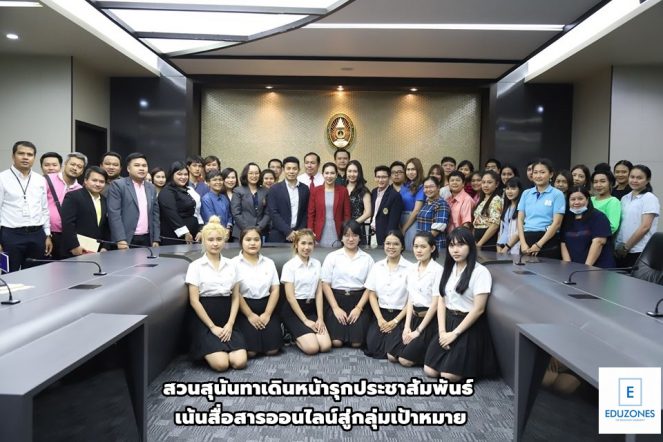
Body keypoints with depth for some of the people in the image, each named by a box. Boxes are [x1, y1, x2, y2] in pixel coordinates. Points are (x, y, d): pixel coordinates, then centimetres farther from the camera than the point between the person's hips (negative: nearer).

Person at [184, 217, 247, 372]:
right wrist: (213, 327, -12)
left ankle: (217, 348, 14)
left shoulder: (230, 265, 8)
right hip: (204, 321, -4)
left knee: (239, 362, -14)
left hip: (226, 321, 4)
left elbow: (235, 297, 7)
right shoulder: (196, 266, -4)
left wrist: (229, 324, -6)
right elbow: (194, 301, -8)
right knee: (221, 364, -21)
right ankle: (206, 351, 11)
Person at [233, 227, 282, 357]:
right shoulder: (235, 263, -4)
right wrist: (250, 315, -11)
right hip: (244, 310, -3)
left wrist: (267, 314, -7)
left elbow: (275, 290, 5)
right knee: (251, 351, -16)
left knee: (272, 349, -9)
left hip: (266, 307, 3)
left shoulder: (269, 263, 9)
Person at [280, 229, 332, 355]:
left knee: (326, 346, -13)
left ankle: (299, 333, 13)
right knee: (312, 348, -21)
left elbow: (319, 293, 4)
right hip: (293, 310, -5)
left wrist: (320, 318, -6)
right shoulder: (289, 266, -9)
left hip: (311, 308, 5)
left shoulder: (317, 264, 5)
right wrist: (305, 320, -14)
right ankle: (294, 336, 9)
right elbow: (290, 297, -12)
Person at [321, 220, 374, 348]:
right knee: (336, 342, -16)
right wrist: (336, 308, -9)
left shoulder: (367, 258, 6)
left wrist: (358, 308, -9)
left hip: (358, 301, 1)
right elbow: (325, 284, -1)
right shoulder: (332, 257, 4)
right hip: (337, 300, 0)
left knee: (356, 342, -14)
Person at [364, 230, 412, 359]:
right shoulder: (377, 266, 5)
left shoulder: (410, 268, -8)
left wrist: (395, 321, -12)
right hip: (380, 313, 3)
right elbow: (372, 294, 4)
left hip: (400, 315, -3)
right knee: (373, 346, -15)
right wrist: (380, 319, -7)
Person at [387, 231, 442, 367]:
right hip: (413, 317, 7)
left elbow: (435, 303, -15)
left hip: (429, 320, -7)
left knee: (405, 360, -12)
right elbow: (410, 300, 7)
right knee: (391, 356, -2)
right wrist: (407, 326, -4)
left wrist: (418, 330, -13)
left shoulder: (437, 270, -14)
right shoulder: (411, 270, 8)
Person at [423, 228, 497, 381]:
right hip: (448, 321, 6)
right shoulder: (448, 269, 8)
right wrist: (442, 331, -7)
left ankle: (473, 365, 15)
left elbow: (478, 309, -16)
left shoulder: (480, 272, -13)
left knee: (449, 375, -14)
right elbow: (441, 301, 5)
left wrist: (455, 333, -14)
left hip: (469, 327, -6)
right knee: (430, 371, -2)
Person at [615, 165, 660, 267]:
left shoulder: (649, 198, -5)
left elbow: (645, 227, -12)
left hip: (640, 252, -5)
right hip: (621, 251, 5)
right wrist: (618, 246, 3)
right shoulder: (625, 198, 13)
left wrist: (626, 247, -11)